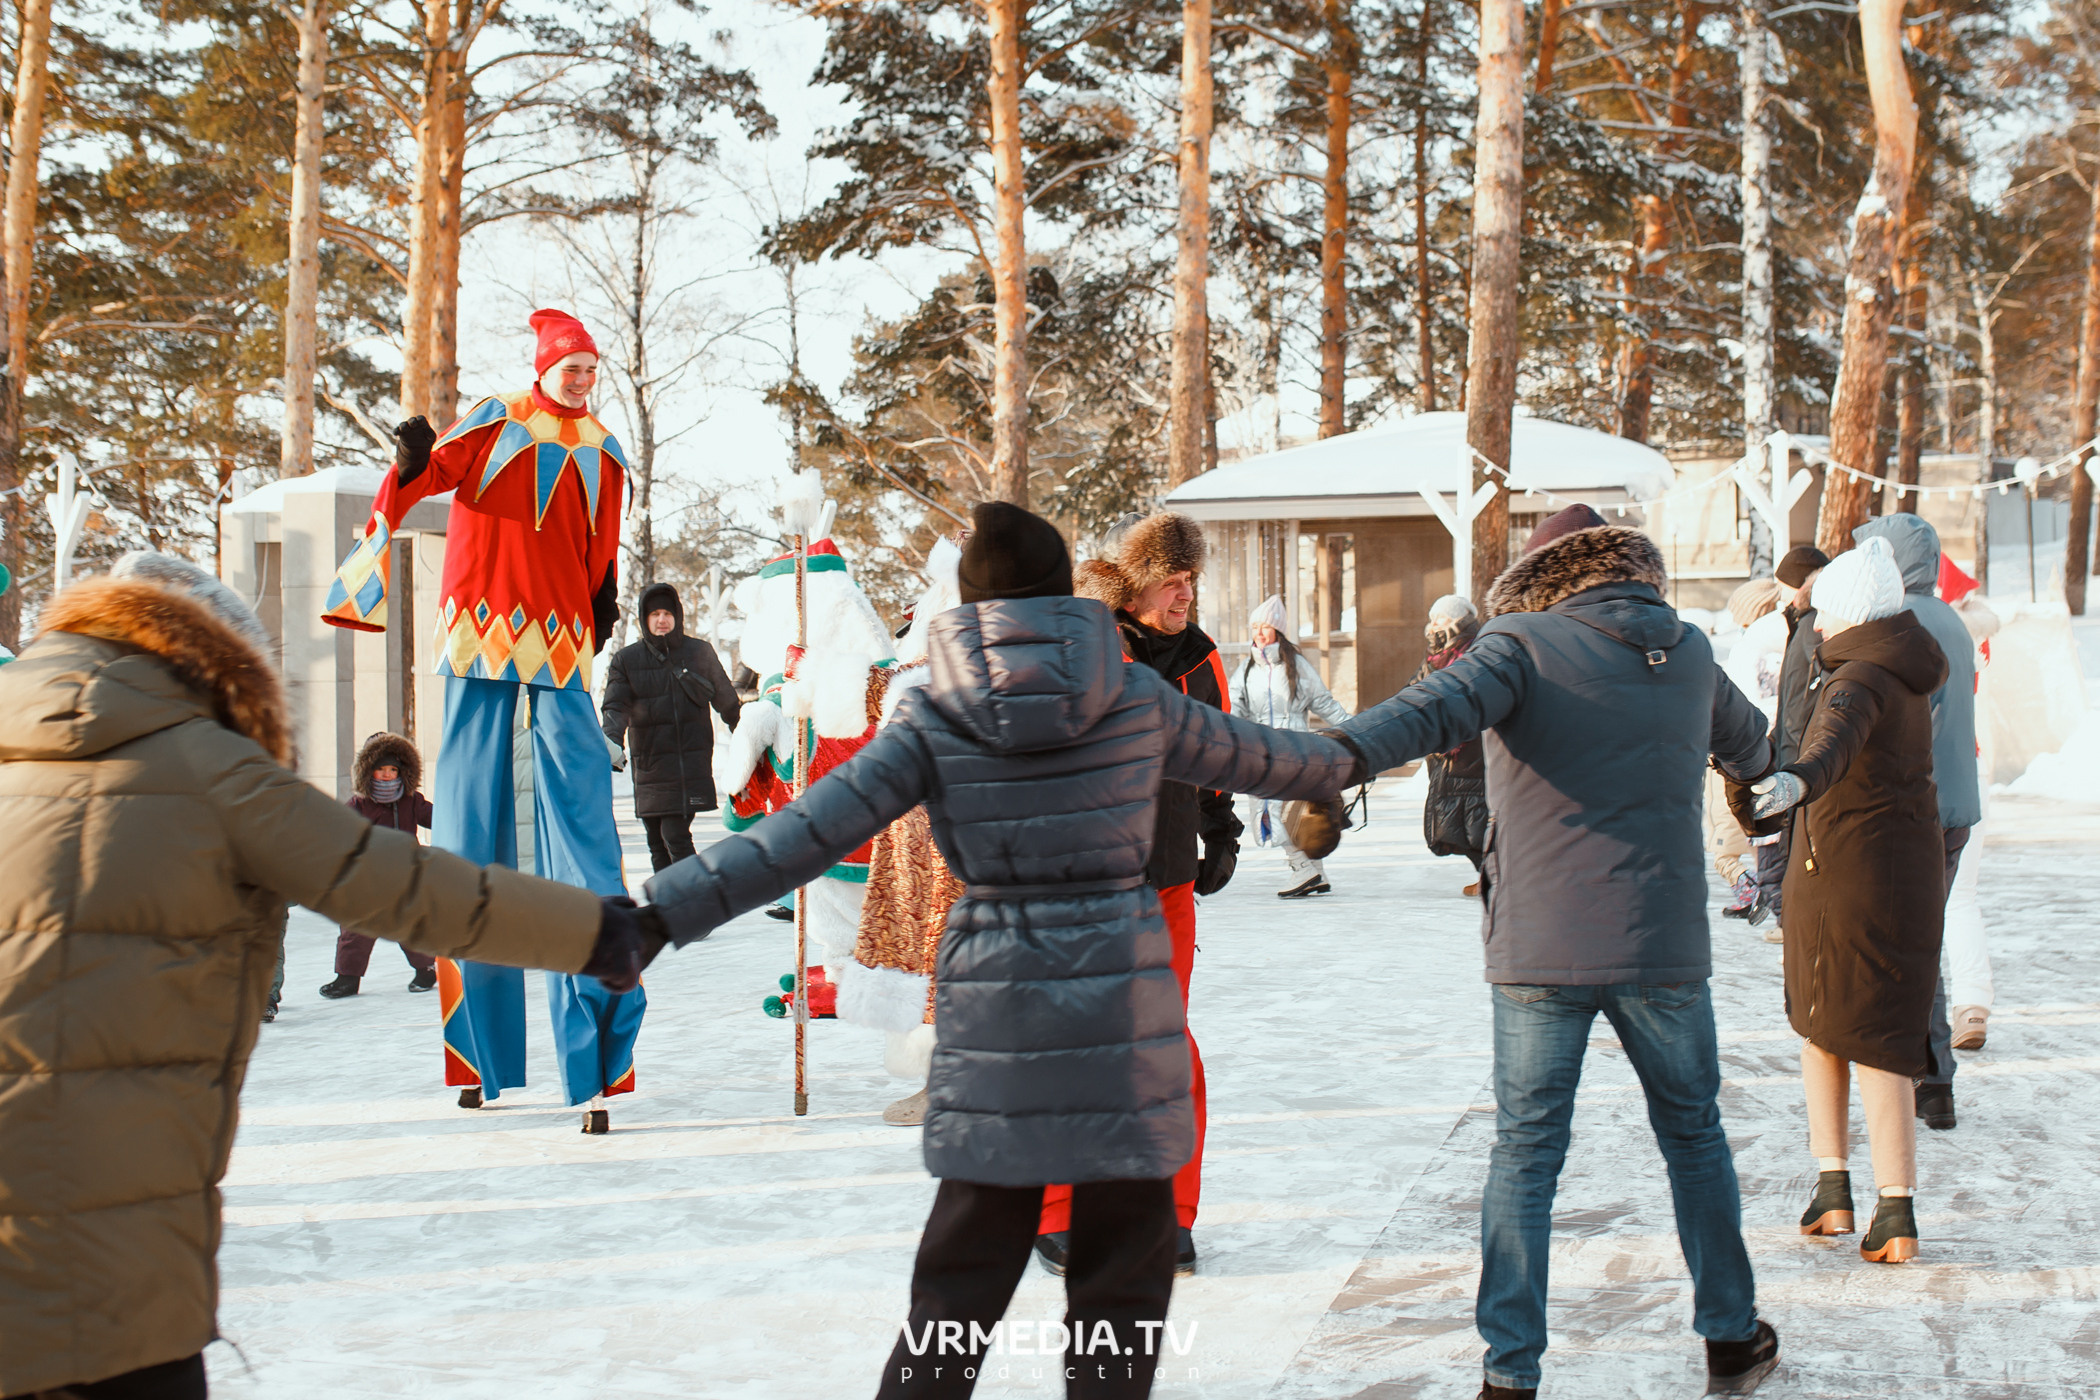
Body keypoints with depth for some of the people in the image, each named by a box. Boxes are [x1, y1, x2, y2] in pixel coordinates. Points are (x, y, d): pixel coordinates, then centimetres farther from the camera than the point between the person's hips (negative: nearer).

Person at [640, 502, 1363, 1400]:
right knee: (1122, 1283, 11)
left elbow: (808, 833, -10)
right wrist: (1343, 762, 40)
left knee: (962, 1280, 11)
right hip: (1124, 998, 0)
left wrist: (658, 913, -9)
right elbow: (1250, 756, 19)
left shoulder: (935, 717, -2)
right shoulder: (1135, 695, 2)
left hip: (997, 1014, 0)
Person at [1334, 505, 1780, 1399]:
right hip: (1663, 946, 3)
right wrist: (1759, 766, 54)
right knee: (1693, 1134, 20)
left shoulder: (1524, 643, -4)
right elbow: (1749, 744, 30)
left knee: (1524, 1155, 5)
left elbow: (1441, 706, -25)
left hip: (1539, 952, -3)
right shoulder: (1688, 653, 10)